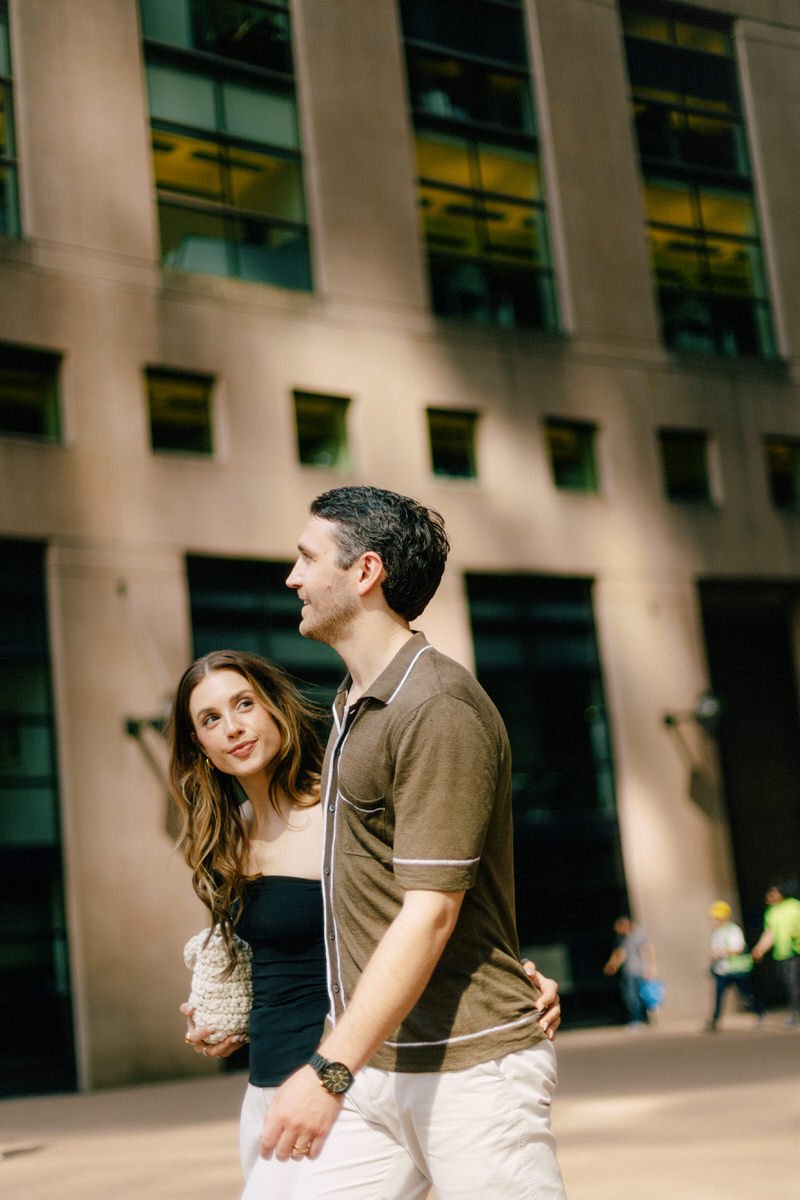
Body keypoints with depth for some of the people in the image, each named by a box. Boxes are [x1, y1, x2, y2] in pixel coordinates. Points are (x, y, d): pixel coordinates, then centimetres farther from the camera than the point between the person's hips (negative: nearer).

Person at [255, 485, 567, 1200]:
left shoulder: (437, 708, -16)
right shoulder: (354, 707, 16)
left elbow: (430, 913, -21)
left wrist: (330, 1071, -25)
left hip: (467, 1065, -9)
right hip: (377, 1066, 9)